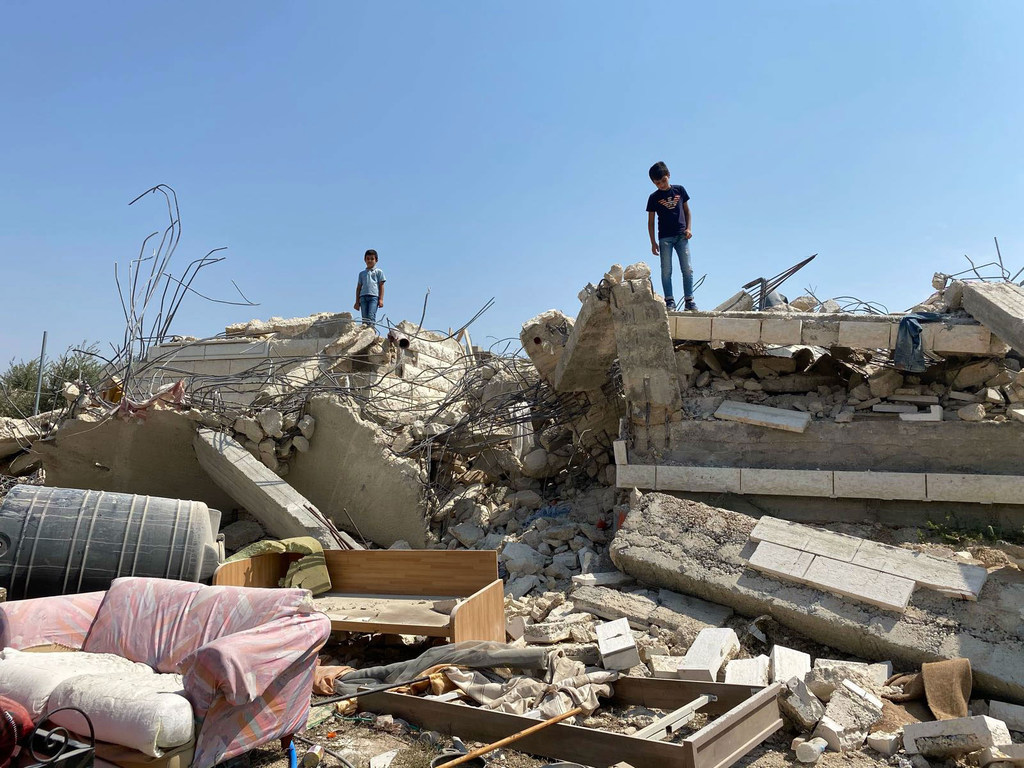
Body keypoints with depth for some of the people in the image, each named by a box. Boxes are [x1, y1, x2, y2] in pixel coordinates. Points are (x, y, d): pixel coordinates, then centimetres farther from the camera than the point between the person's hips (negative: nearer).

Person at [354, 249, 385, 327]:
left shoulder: (378, 272, 12)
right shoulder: (362, 273, 22)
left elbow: (381, 286, 6)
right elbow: (359, 287, 21)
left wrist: (381, 299, -4)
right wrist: (357, 301, 15)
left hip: (374, 296, -4)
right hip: (363, 296, 4)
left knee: (371, 317, -16)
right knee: (364, 317, -3)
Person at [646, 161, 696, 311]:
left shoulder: (679, 190, 8)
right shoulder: (654, 197, 4)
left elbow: (687, 211, 15)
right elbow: (650, 221, 6)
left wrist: (688, 228, 0)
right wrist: (653, 242, 0)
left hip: (681, 236, 1)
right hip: (665, 238, -1)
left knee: (687, 269, -4)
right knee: (666, 271, -4)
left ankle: (689, 300, -1)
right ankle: (669, 301, -2)